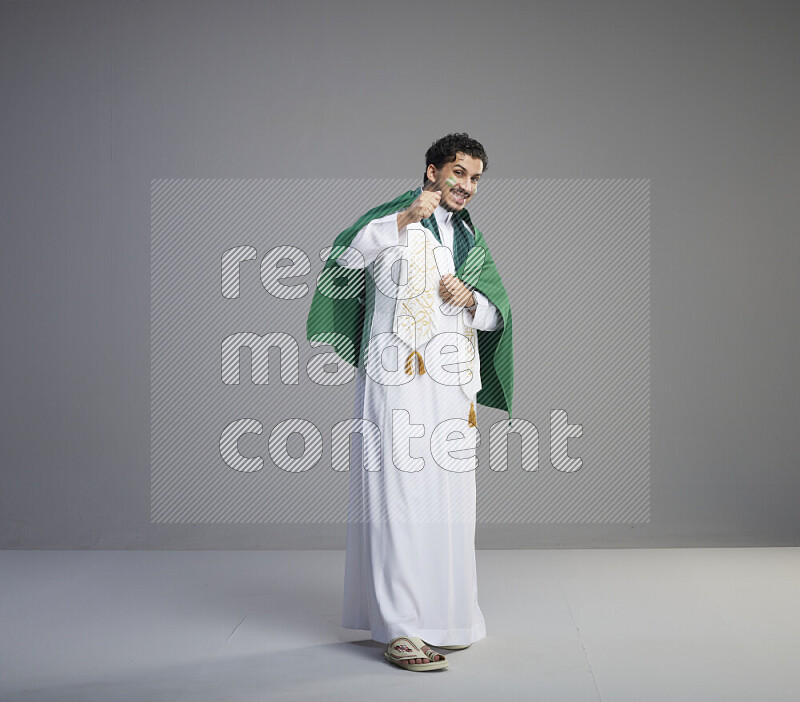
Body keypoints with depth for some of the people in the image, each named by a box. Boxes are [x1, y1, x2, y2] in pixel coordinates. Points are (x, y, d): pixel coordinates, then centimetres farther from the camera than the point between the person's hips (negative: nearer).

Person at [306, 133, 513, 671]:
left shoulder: (471, 240, 20)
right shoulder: (394, 219, 3)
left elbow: (497, 315, 17)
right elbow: (347, 257, -17)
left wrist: (471, 299, -4)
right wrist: (403, 219, -26)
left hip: (453, 386, 6)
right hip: (398, 381, -6)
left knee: (448, 501, 8)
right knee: (401, 497, -10)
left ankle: (442, 614, 19)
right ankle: (401, 631, -10)